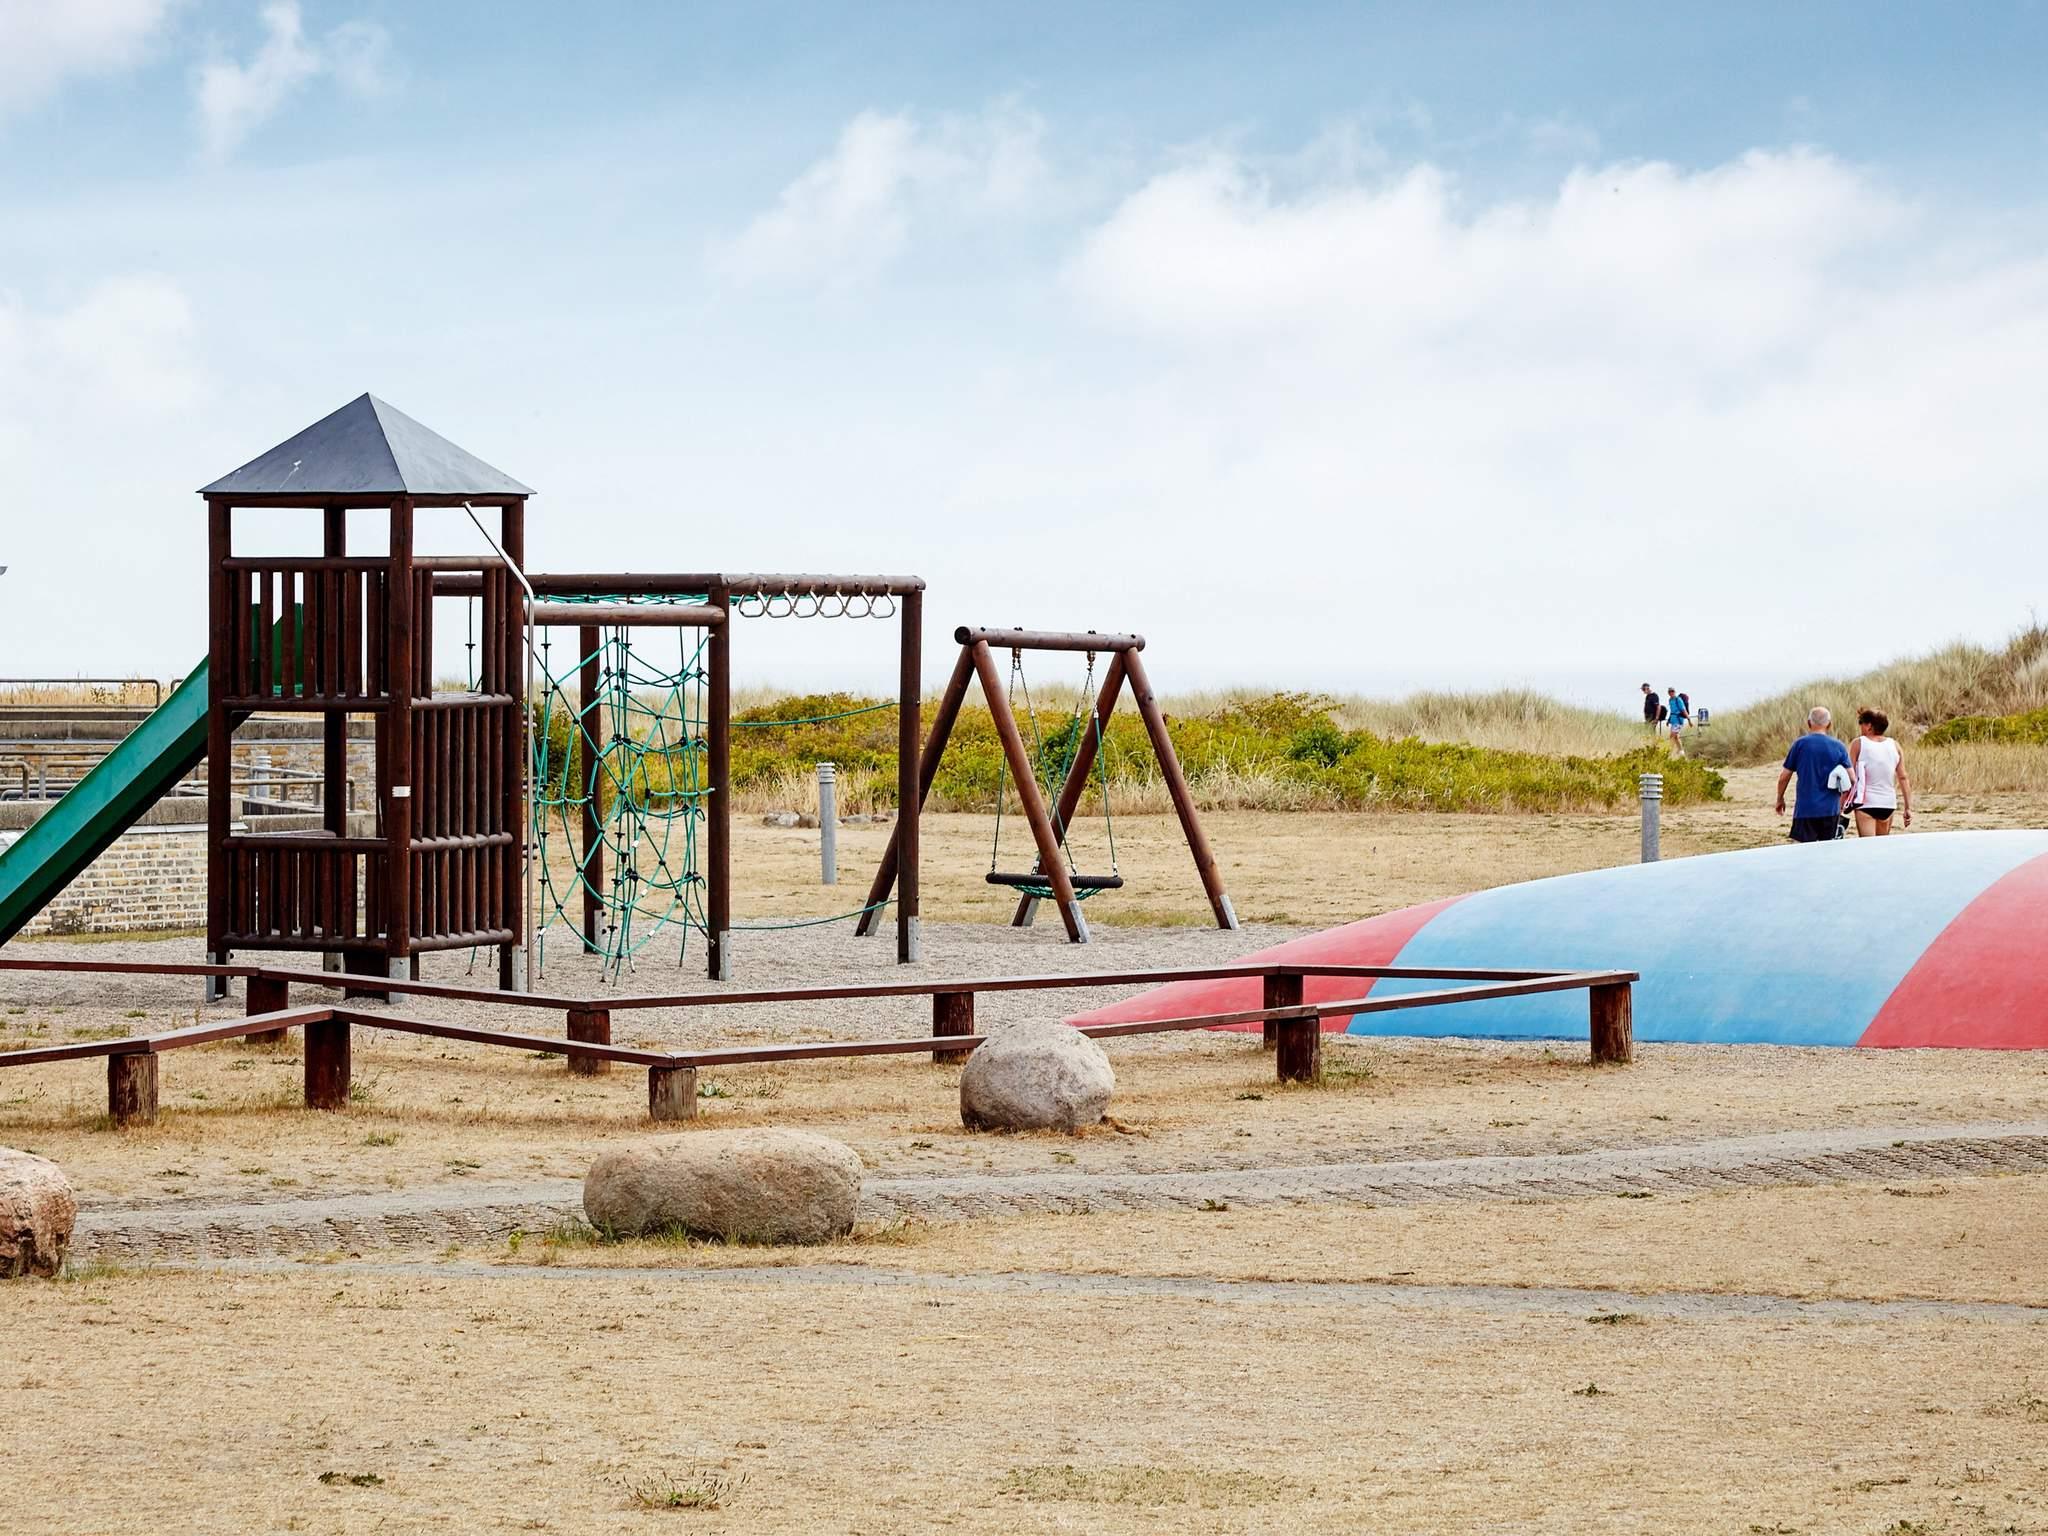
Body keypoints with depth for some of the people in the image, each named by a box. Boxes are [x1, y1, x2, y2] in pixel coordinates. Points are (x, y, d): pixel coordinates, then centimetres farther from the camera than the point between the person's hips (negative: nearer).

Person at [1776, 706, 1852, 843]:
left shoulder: (1800, 744, -3)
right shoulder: (1839, 747, 2)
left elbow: (1784, 776, 1)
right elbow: (1851, 780, 1)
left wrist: (1780, 799, 17)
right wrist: (1842, 803, 18)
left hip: (1805, 810, -3)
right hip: (1831, 810, 3)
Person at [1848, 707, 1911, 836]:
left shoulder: (1858, 744, -4)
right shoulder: (1894, 746, 7)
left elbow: (1849, 776, -6)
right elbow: (1903, 778, 4)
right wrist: (1908, 808, 6)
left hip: (1865, 802, -4)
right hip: (1888, 804, 4)